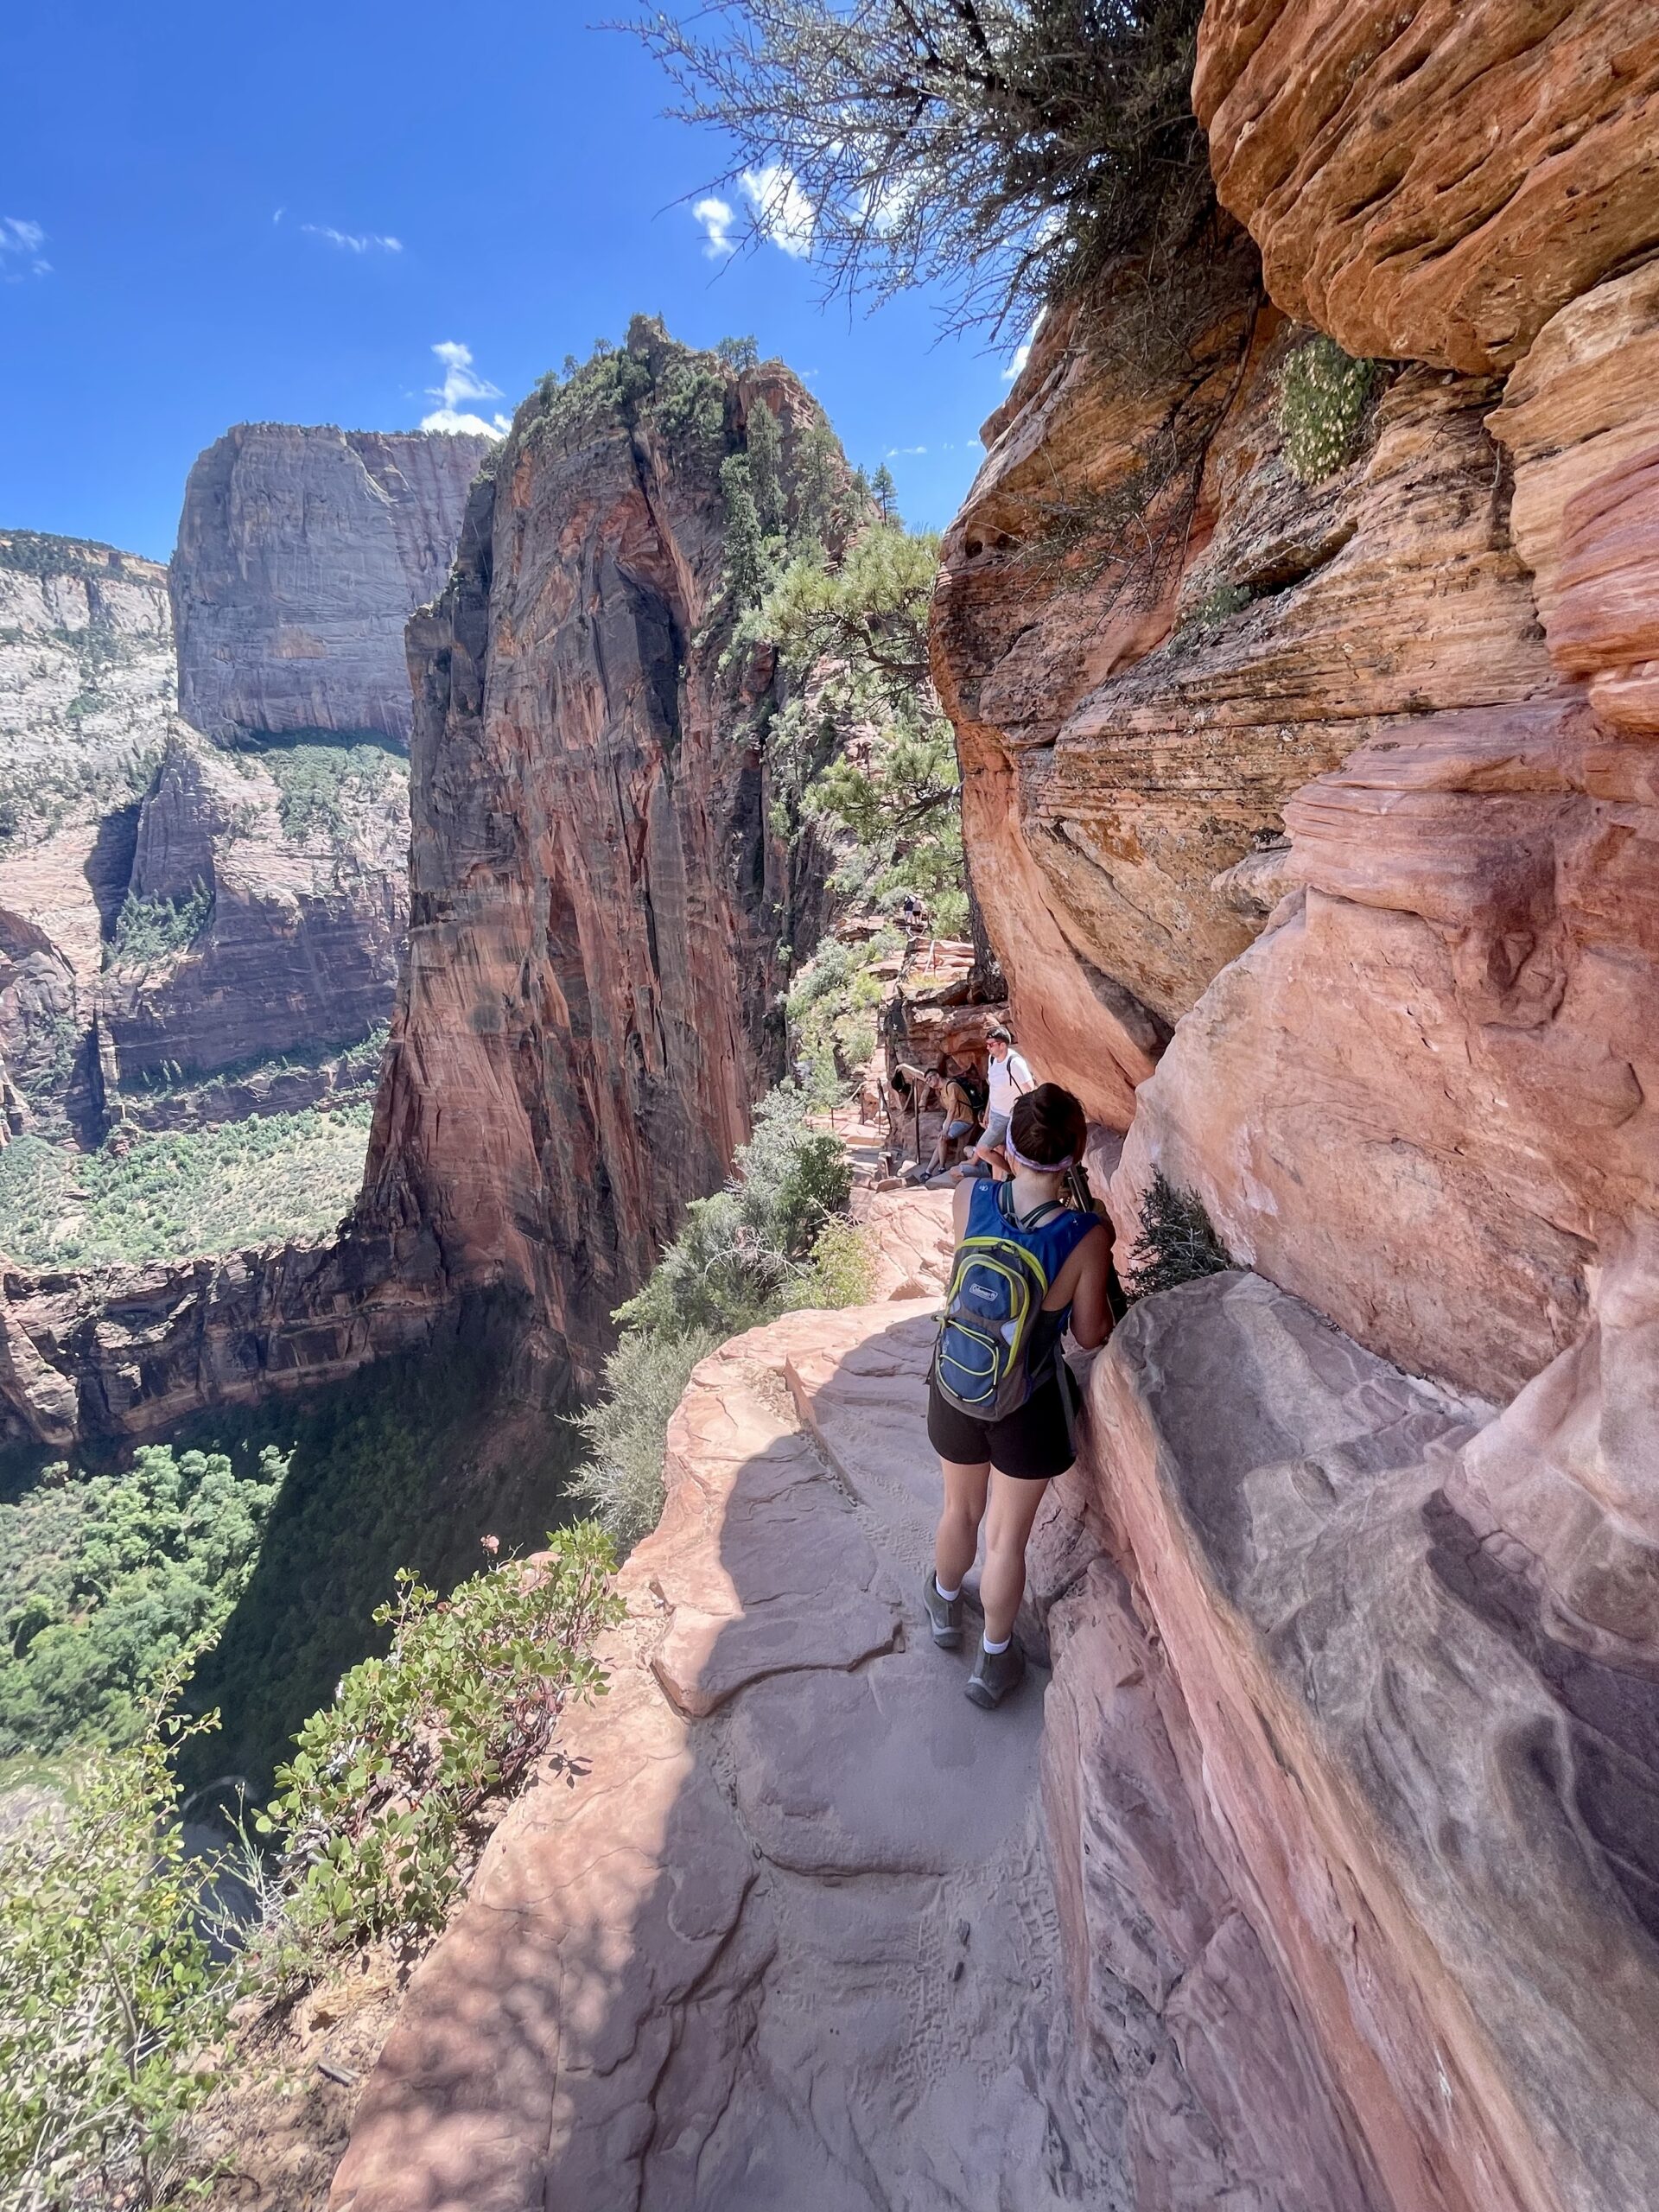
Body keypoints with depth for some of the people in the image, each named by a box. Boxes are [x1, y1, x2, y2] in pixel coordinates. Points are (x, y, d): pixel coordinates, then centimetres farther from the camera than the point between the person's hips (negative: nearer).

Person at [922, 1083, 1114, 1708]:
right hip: (1027, 1405, -3)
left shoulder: (970, 1198, -19)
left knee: (961, 1510, 30)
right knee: (1007, 1537, 20)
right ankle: (994, 1659, 42)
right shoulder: (1088, 1237, -25)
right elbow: (1091, 1335, -11)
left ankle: (944, 1604, 57)